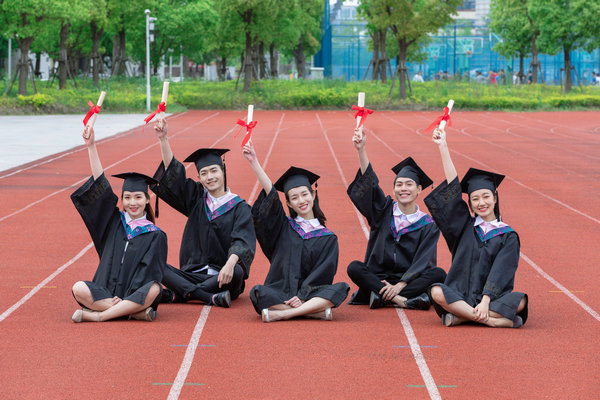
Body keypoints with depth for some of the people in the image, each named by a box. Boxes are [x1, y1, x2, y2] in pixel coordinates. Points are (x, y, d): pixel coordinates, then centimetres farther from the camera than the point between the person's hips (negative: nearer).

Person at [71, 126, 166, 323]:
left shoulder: (155, 236, 4)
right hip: (105, 292, 2)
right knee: (79, 289, -27)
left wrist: (129, 297, -20)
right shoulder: (114, 222, 12)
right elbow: (101, 187, 4)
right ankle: (135, 312, -28)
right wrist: (91, 146, -4)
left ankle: (95, 316, -32)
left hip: (136, 295, -2)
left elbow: (149, 274, -5)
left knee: (153, 289, -35)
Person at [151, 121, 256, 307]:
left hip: (223, 277, -3)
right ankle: (209, 298, -33)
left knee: (237, 272, -37)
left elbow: (243, 241, -15)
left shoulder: (239, 207, 1)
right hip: (193, 274, 3)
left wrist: (230, 264, -36)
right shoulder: (196, 199, 13)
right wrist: (163, 139, -10)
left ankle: (177, 295, -28)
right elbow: (172, 173, 3)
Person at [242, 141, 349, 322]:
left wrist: (303, 296, -16)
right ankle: (316, 312, -29)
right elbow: (270, 194, 0)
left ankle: (282, 314, -34)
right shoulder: (284, 227, 11)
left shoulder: (328, 238, 8)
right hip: (279, 293, 0)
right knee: (258, 293, -31)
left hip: (310, 293, 0)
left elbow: (323, 273, -2)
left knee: (341, 288, -28)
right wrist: (254, 161, -11)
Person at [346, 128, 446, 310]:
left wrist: (400, 285, -22)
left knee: (439, 274, -27)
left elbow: (423, 262, -7)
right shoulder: (384, 211, 7)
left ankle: (379, 295, -32)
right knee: (354, 268, -27)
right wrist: (361, 150, -24)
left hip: (409, 279, -1)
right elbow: (368, 183, -9)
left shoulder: (428, 225, 3)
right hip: (378, 277, 1)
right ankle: (403, 300, -35)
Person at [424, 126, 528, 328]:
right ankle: (492, 320, -34)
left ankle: (461, 317, -28)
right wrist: (442, 146, 1)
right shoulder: (466, 226, 12)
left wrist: (485, 301, -23)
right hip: (461, 295, 1)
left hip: (493, 298, -1)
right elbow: (452, 187, 6)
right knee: (437, 292, -30)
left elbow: (500, 273, -7)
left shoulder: (508, 236, 5)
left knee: (520, 300, -31)